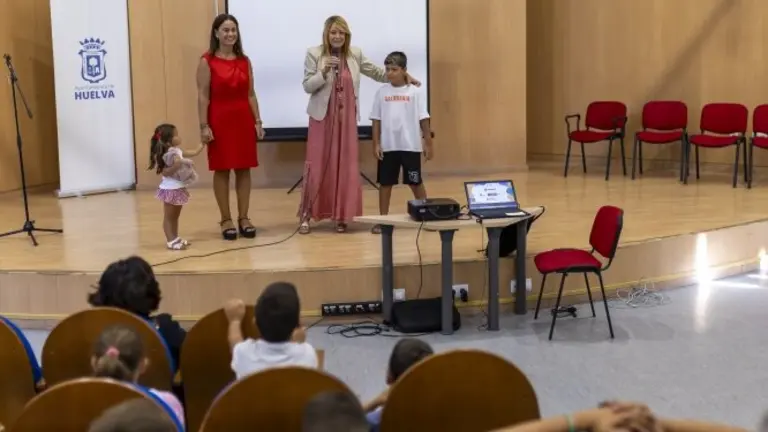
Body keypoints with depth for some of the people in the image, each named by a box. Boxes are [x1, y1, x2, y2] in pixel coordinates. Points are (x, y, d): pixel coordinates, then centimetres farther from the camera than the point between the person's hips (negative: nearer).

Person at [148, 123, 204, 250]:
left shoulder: (178, 151, 7)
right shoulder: (166, 155, -19)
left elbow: (194, 152, 18)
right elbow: (164, 172, -27)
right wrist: (175, 166, -36)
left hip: (178, 189, 9)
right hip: (170, 189, -9)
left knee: (175, 216, 15)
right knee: (168, 217, 0)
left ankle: (175, 238, 22)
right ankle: (171, 241, 2)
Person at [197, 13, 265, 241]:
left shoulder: (244, 61, 9)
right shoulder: (207, 61, -4)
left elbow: (251, 94, 10)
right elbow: (202, 96, -7)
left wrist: (257, 121, 5)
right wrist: (204, 126, -12)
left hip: (243, 119, 4)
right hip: (220, 120, -4)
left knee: (244, 169, 6)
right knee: (222, 170, 3)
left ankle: (243, 218, 14)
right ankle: (226, 220, 10)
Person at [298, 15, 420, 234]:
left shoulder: (355, 55, 4)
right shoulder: (314, 54, -4)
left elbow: (377, 73, 14)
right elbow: (307, 86, -7)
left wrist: (402, 77, 4)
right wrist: (324, 72, -23)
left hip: (346, 118, 3)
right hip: (322, 117, -3)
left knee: (345, 165, 4)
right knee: (317, 165, -2)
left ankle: (340, 216, 13)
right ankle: (306, 216, 6)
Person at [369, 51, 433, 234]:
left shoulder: (415, 92, -3)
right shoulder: (382, 92, 2)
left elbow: (423, 119, -2)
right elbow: (376, 120, 4)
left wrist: (428, 143, -3)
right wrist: (376, 144, -1)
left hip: (410, 146, -2)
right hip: (388, 146, 2)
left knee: (415, 182, 8)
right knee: (385, 183, 7)